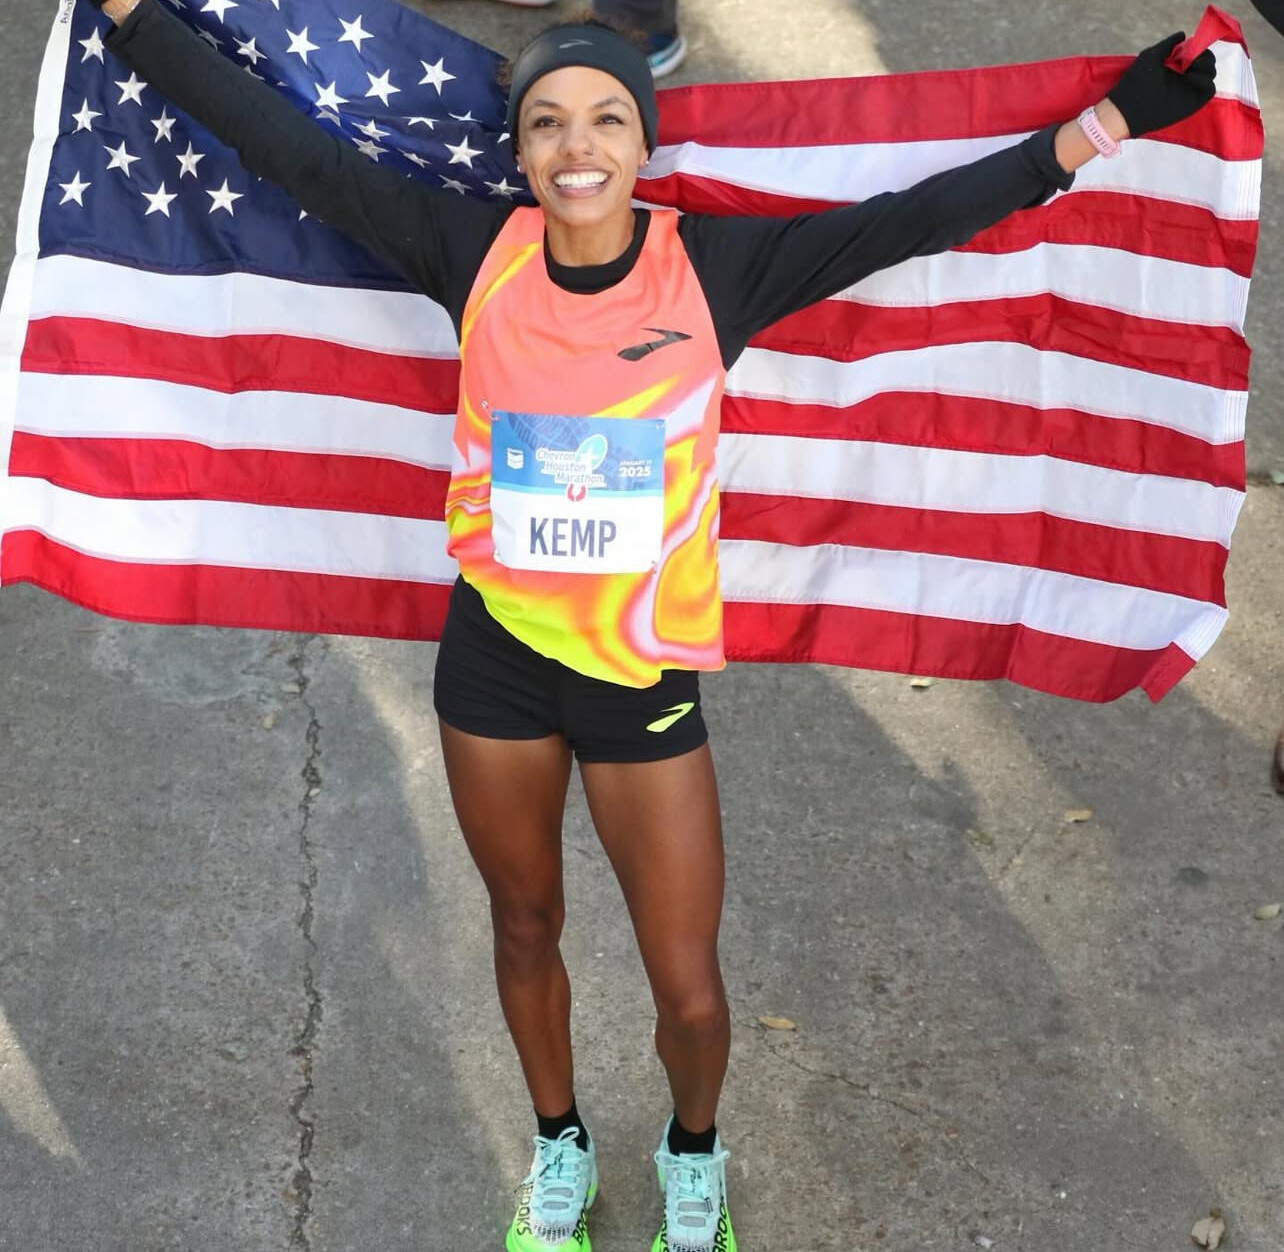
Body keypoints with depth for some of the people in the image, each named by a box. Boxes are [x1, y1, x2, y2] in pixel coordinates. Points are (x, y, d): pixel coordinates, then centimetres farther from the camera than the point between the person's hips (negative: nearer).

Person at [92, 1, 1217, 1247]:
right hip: (493, 659, 2)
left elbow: (918, 215, -13)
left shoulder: (717, 264, -12)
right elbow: (296, 151, -7)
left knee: (688, 988, 7)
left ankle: (694, 1152, 41)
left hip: (646, 672, -1)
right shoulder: (476, 252, -9)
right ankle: (558, 1147, 50)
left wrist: (1128, 108, -15)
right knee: (525, 928, 22)